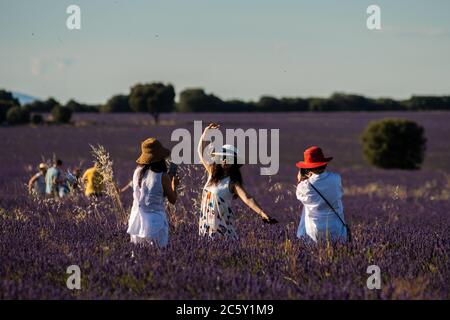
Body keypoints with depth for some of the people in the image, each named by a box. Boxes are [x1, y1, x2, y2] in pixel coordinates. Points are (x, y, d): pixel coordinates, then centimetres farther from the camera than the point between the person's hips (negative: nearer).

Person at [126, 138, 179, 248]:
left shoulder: (137, 172, 2)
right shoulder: (162, 177, -14)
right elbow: (173, 200, -5)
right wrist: (174, 184, 13)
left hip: (137, 221, 5)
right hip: (155, 221, -5)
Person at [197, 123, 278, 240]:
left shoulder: (232, 182, -11)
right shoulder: (212, 172, 5)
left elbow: (247, 199, -25)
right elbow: (201, 152, 14)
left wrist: (262, 214, -39)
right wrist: (205, 132, 6)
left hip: (223, 225, -6)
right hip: (206, 223, 6)